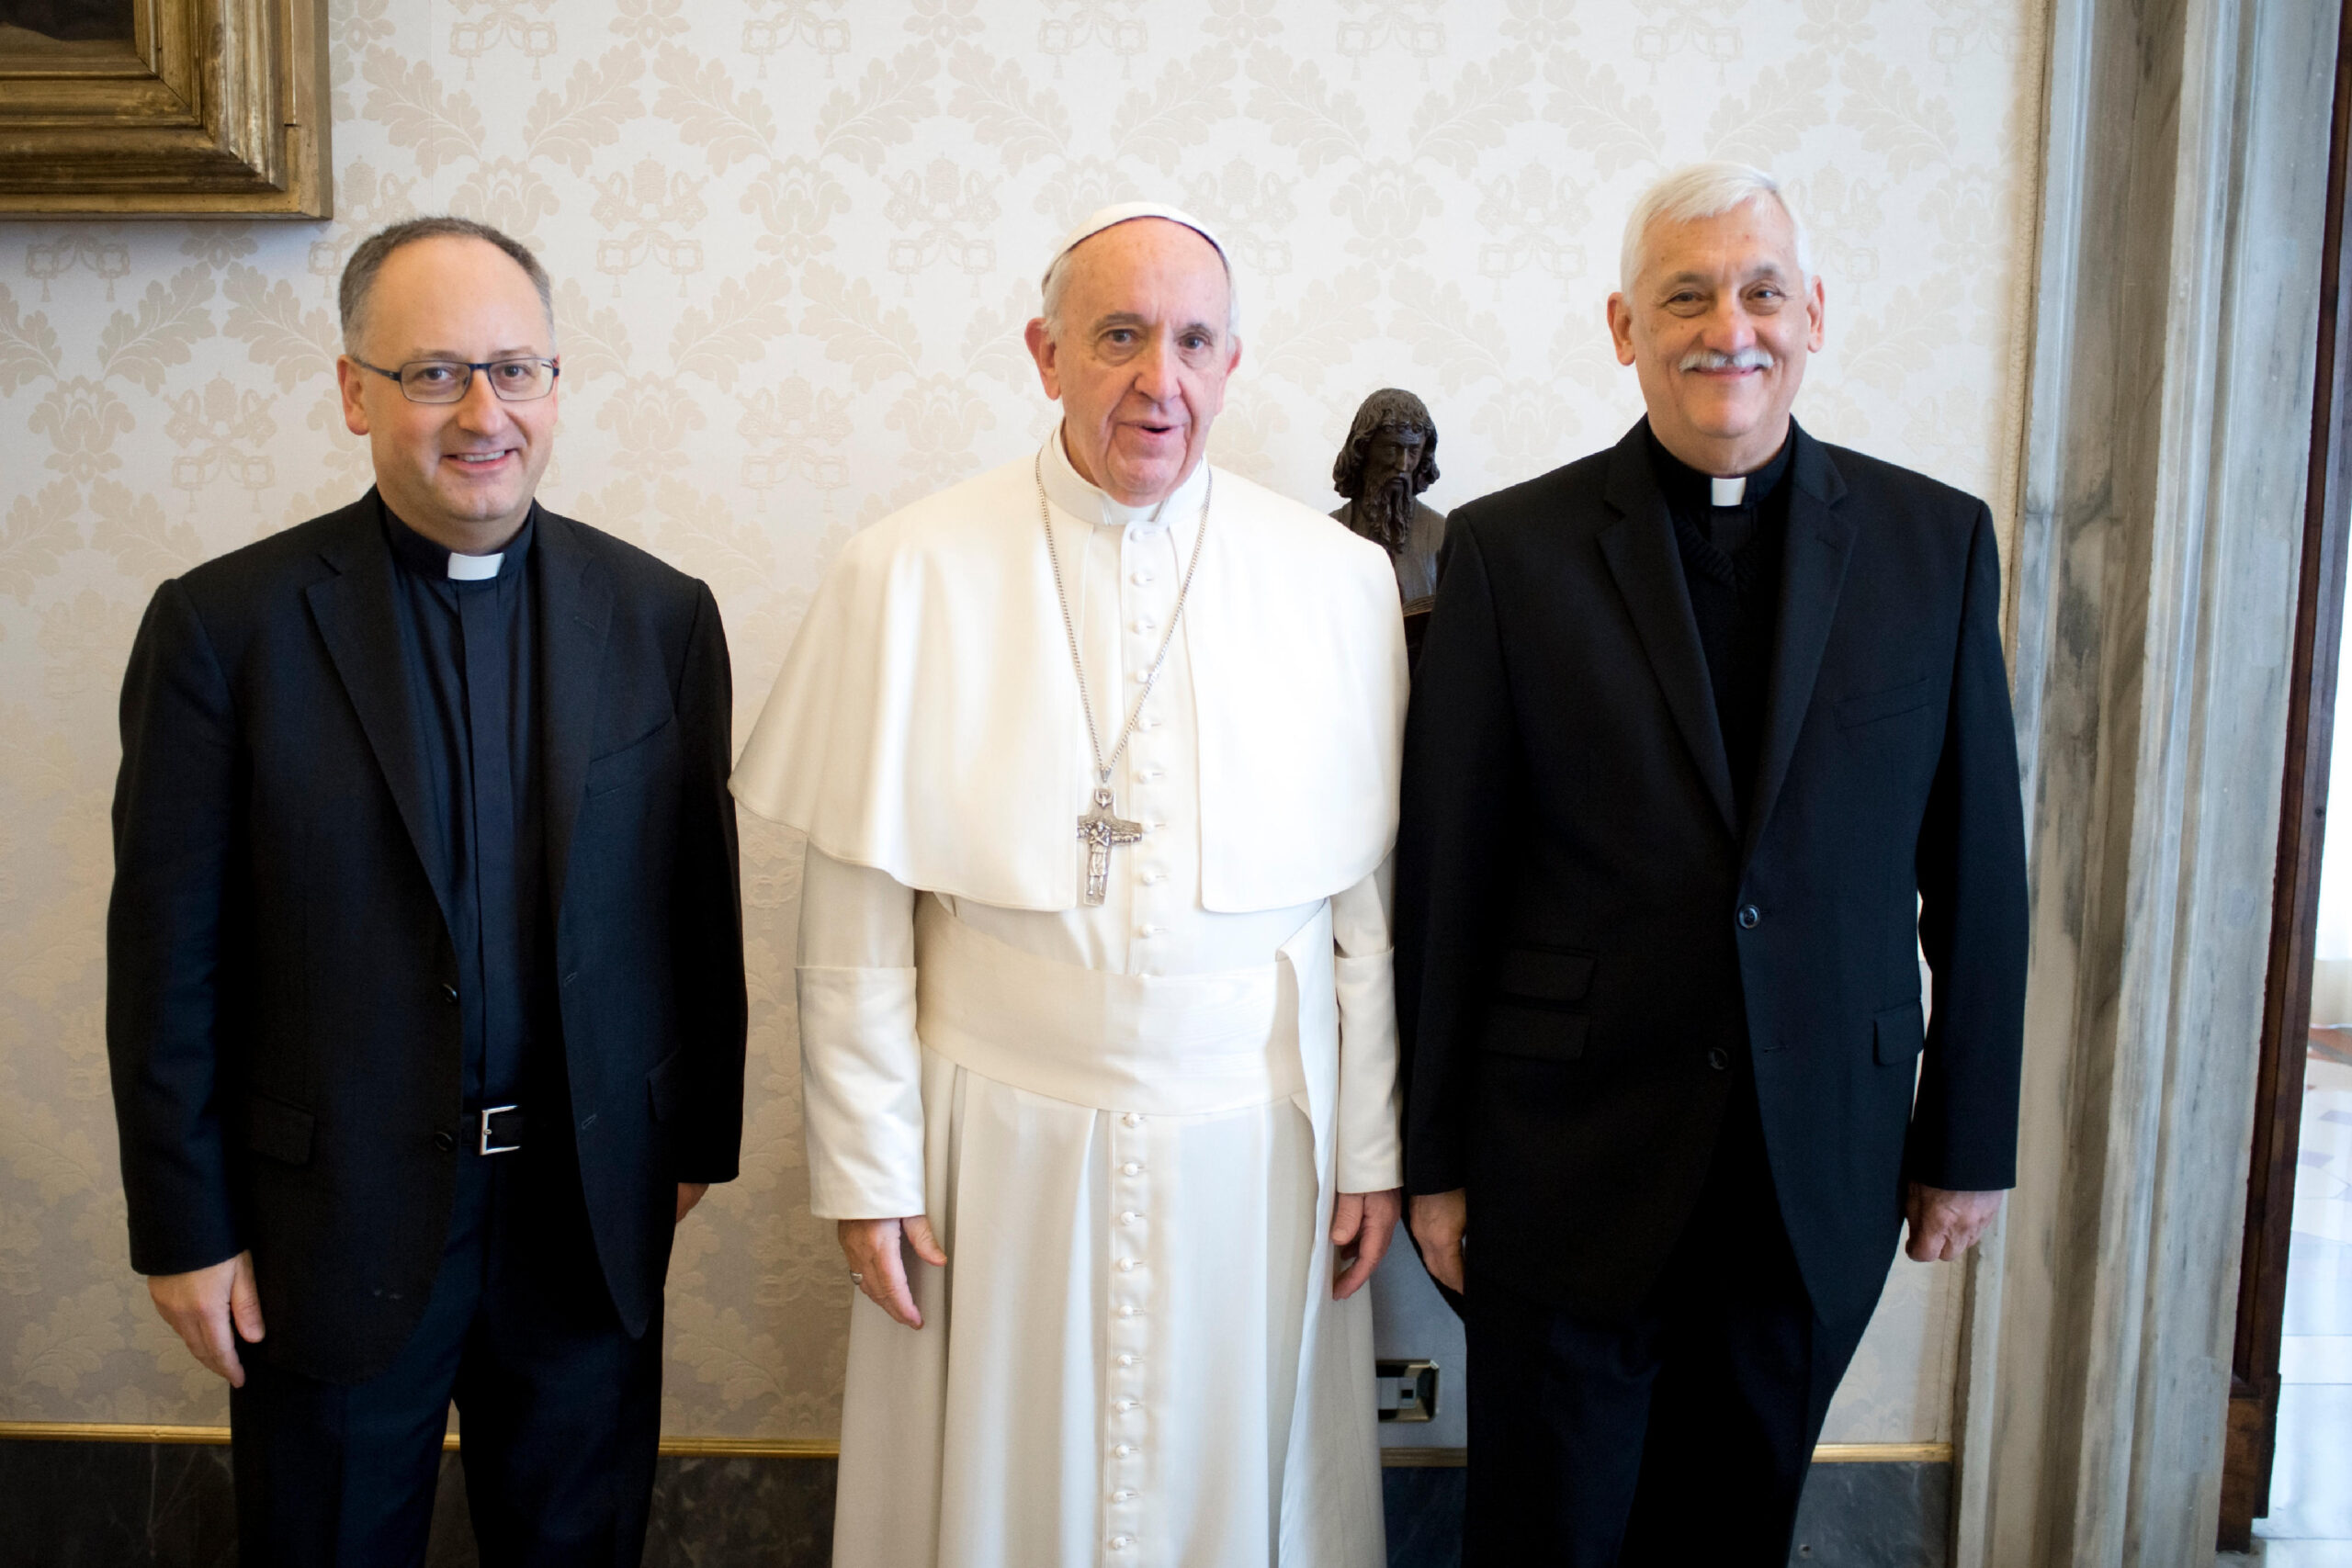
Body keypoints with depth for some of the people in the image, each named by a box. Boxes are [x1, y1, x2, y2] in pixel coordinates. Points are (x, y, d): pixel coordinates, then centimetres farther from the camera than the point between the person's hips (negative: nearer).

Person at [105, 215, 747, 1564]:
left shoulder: (661, 616, -2)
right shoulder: (225, 626, -9)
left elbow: (703, 905, 2)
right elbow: (167, 954, -6)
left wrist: (700, 1138, 6)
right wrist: (184, 1229, -4)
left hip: (594, 1214, 2)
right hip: (331, 1224, -1)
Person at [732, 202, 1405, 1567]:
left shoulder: (1340, 582, -1)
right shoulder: (911, 575, -6)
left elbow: (1371, 901, 2)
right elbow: (856, 916, -4)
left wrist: (1374, 1150, 4)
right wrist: (866, 1167, -3)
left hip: (1254, 1147, 1)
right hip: (998, 1147, -1)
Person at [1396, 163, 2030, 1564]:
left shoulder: (1937, 542, 1)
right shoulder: (1509, 550, -5)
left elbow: (1979, 867, 5)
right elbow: (1446, 877, -4)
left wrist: (1971, 1137, 6)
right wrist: (1434, 1156, -2)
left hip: (1824, 1172, 2)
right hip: (1571, 1163, -1)